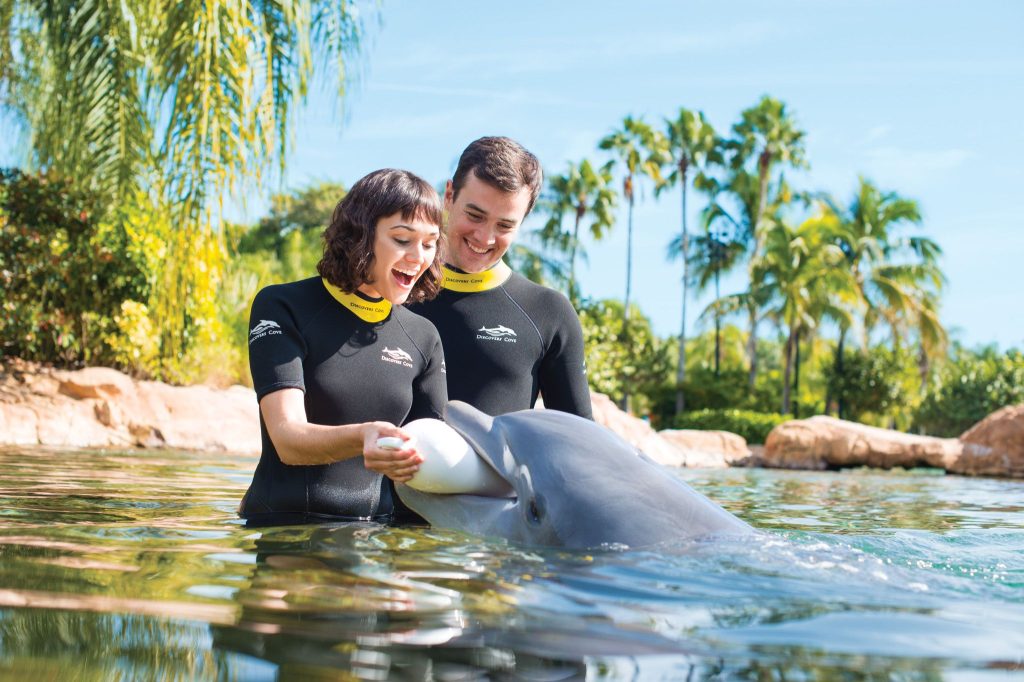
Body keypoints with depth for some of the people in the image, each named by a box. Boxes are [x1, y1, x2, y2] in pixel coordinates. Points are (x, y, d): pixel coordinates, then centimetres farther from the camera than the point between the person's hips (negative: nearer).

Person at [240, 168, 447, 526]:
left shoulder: (423, 337, 11)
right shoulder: (283, 309, -3)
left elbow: (432, 451, 7)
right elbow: (287, 438, -15)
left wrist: (407, 464, -17)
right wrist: (362, 438, -35)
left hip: (381, 534, 3)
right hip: (285, 524, -3)